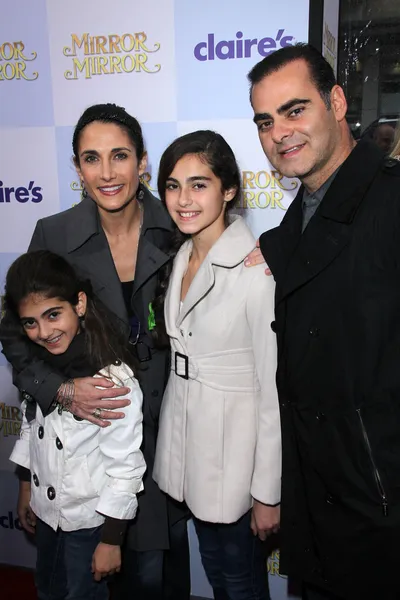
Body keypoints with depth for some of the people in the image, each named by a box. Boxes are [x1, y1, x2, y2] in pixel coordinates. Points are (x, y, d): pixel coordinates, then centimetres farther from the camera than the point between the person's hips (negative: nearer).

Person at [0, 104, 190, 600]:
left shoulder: (173, 230, -7)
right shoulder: (54, 236, -10)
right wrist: (60, 389, -18)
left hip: (169, 420, 2)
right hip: (92, 424, -1)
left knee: (168, 551, 19)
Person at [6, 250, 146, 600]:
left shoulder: (115, 381, -29)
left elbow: (125, 466, -22)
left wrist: (110, 539, -14)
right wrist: (26, 489, 14)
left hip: (90, 519, -6)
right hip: (47, 510, 6)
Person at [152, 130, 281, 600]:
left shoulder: (256, 270, -22)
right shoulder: (180, 255, 3)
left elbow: (274, 388, -18)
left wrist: (268, 492, -13)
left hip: (233, 438, -7)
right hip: (183, 427, 7)